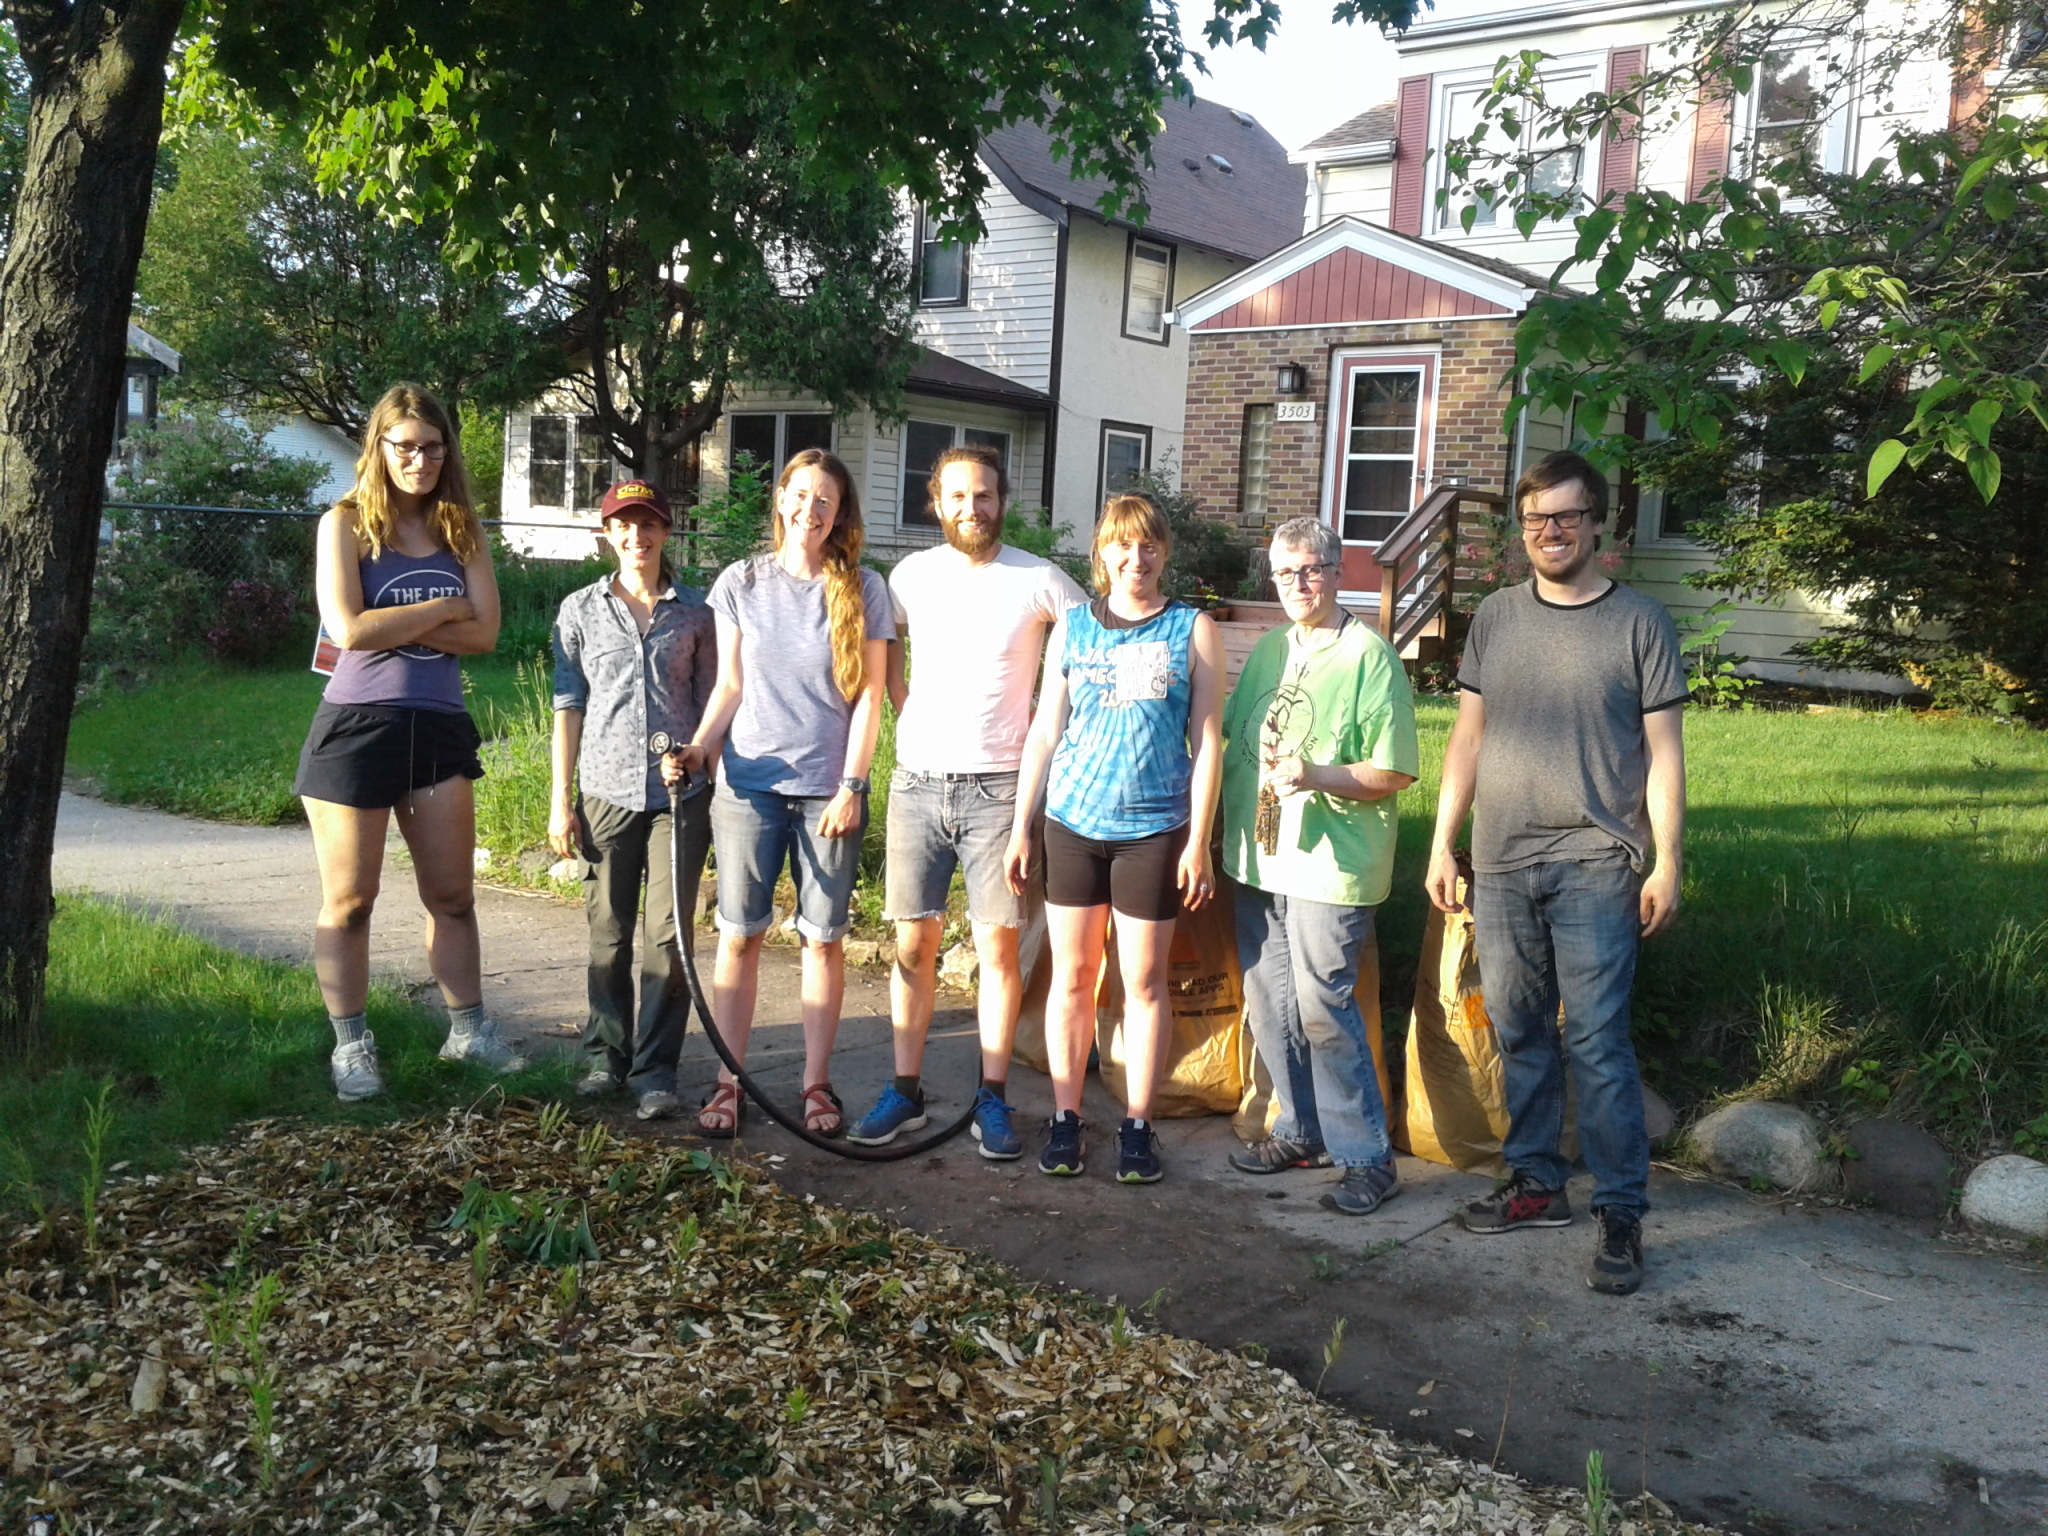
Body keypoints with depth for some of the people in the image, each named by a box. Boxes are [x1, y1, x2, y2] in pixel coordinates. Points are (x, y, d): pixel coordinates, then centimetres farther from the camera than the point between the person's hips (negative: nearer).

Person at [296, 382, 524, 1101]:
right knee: (349, 900, 5)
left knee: (452, 895, 10)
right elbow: (347, 628, -16)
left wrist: (391, 627, -14)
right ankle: (350, 1044, 17)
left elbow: (483, 632, -5)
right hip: (357, 726, -3)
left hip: (440, 728, 3)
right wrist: (442, 609, -8)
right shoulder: (346, 525, -3)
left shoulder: (461, 531, 8)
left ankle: (468, 1030, 22)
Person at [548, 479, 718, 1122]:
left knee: (668, 936, -2)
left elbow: (710, 704, 9)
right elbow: (568, 705, 8)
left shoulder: (695, 612, 7)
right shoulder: (581, 609, 8)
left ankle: (655, 1068, 6)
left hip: (680, 793, -1)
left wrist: (717, 790, 3)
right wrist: (561, 799, 4)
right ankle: (605, 1057, 20)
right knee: (608, 936, 6)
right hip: (606, 791, 1)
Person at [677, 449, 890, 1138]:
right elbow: (730, 685, 9)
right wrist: (699, 749, -6)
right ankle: (728, 1082, 9)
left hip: (829, 788, -1)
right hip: (749, 781, 1)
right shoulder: (740, 582, 6)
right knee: (739, 934, 2)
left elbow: (869, 694, 0)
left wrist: (851, 784, -6)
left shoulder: (862, 589, 2)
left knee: (824, 937, 4)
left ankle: (816, 1083, 14)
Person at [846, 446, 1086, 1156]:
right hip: (917, 783, 3)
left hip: (996, 789, -3)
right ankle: (904, 1091, 16)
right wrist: (907, 715, 10)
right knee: (913, 943, 6)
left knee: (998, 945, 0)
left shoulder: (1038, 580, -3)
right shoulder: (912, 575, 6)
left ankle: (992, 1099, 9)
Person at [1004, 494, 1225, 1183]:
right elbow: (1044, 732, 10)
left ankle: (1137, 1126, 14)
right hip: (1072, 822, 2)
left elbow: (1205, 741, 0)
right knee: (1072, 976, 6)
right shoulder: (1073, 627, 8)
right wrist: (1020, 828, 6)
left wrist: (1198, 841, -5)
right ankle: (1065, 1120, 16)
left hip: (1155, 827, -2)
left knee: (1144, 979, 4)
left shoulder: (1193, 630, 3)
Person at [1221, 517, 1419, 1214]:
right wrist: (1222, 825, 12)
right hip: (1258, 860, 7)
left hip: (1331, 866, -7)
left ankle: (1366, 1157, 7)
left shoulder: (1369, 655, -8)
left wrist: (1315, 776, -23)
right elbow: (1234, 737, 22)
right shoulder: (1269, 649, 13)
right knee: (1268, 1004, 12)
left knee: (1323, 1010, -6)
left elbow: (1395, 772, -11)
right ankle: (1301, 1132, 28)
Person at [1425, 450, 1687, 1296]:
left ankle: (1622, 1214, 1)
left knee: (1596, 1037, -7)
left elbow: (1663, 752, 0)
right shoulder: (1495, 618, 10)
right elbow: (1469, 738, 13)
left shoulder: (1639, 622, 0)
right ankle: (1536, 1182, 24)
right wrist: (1442, 843, 9)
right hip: (1503, 864, 4)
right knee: (1519, 1032, 11)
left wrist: (1667, 863, -6)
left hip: (1596, 867, -4)